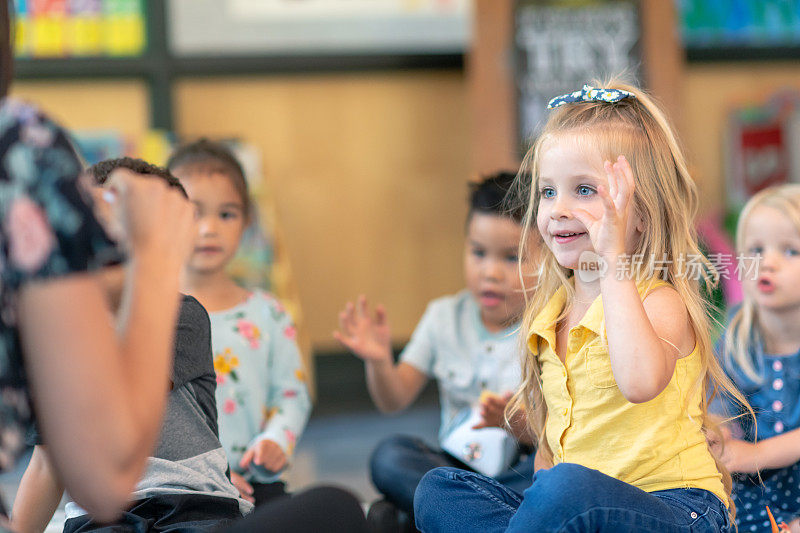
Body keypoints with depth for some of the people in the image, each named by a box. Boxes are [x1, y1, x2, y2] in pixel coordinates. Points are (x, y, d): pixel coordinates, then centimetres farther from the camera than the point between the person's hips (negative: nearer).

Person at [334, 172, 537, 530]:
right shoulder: (445, 318, 6)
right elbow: (395, 401, 5)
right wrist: (379, 361, -15)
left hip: (518, 471, -3)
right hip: (455, 466, 3)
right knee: (388, 457, -23)